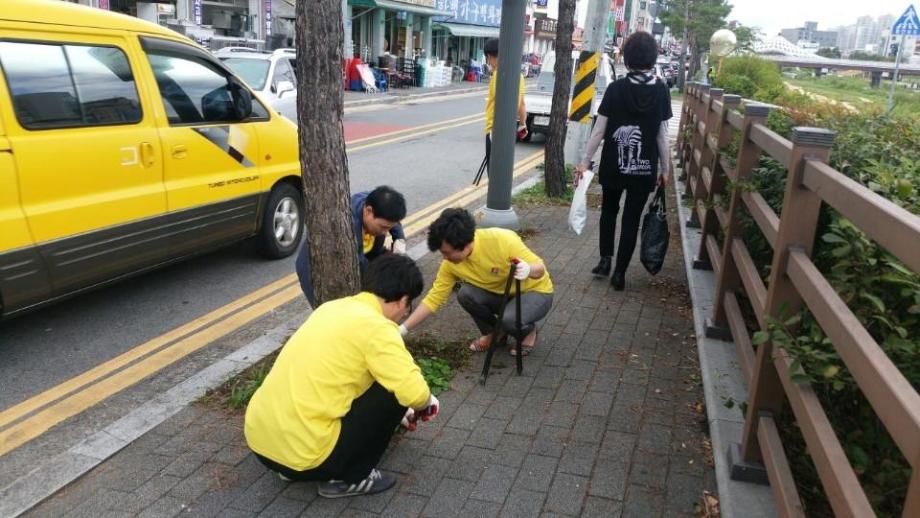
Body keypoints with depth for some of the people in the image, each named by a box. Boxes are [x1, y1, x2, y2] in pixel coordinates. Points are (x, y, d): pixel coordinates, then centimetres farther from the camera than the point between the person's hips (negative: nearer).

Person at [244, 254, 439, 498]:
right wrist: (428, 402, 6)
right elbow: (414, 392, -20)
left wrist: (394, 413, 36)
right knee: (393, 392, 0)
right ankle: (349, 478, 9)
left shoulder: (332, 307, 12)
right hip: (302, 452, -8)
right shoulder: (376, 327, -13)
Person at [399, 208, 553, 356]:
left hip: (536, 291, -4)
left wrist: (528, 270, -48)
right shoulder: (450, 264, -16)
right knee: (466, 294, -23)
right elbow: (433, 299, -11)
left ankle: (529, 331, 2)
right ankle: (492, 332, 4)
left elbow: (540, 268, -24)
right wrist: (402, 329, -17)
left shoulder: (501, 240, -31)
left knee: (510, 319, -34)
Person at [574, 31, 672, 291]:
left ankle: (605, 259, 16)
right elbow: (662, 135, -2)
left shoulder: (616, 88, -7)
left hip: (613, 165, 0)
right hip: (644, 168, 1)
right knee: (632, 219, 9)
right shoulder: (661, 90, -3)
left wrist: (585, 161, 0)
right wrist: (665, 168, 7)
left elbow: (599, 130, -7)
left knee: (609, 210, 22)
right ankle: (619, 273, 12)